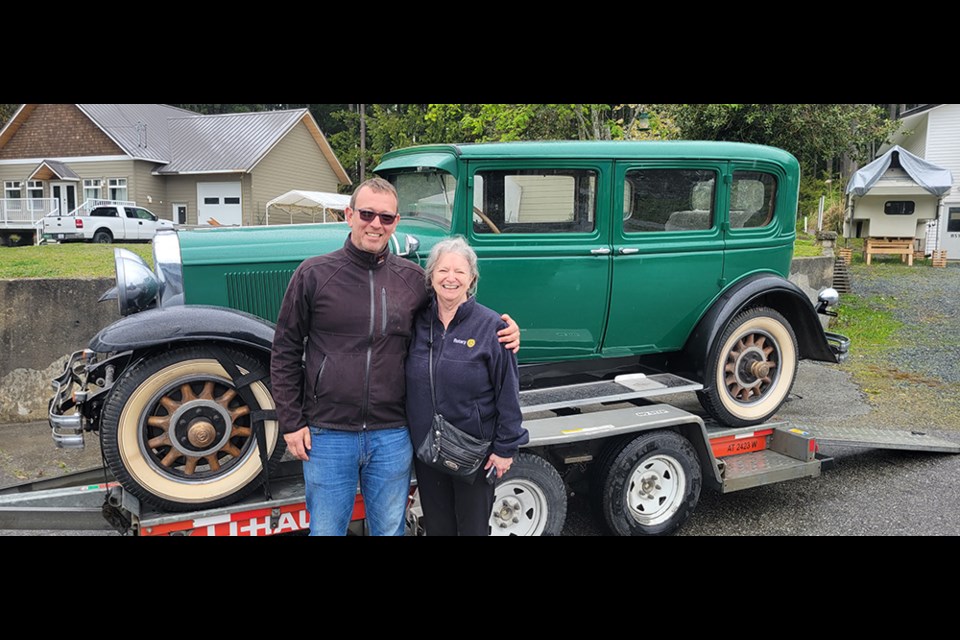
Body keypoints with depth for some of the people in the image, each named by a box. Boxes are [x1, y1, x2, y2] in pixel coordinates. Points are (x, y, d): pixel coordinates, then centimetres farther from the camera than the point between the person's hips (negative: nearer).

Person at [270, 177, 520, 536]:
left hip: (393, 436, 2)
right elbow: (285, 352, 1)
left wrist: (501, 334, -3)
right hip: (327, 435, -1)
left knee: (390, 529, 17)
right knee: (326, 529, 13)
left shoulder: (413, 279, 2)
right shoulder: (313, 274, -4)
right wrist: (291, 423, -1)